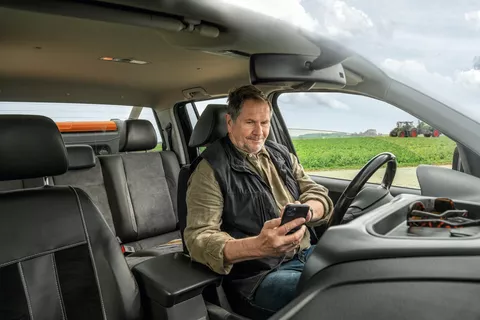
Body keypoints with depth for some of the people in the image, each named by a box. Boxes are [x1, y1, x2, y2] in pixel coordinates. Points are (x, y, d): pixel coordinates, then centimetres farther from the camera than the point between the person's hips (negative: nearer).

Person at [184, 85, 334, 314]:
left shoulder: (281, 154, 11)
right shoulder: (211, 169, -9)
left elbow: (320, 196, 7)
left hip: (307, 254, 8)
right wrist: (257, 246, -36)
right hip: (260, 274, -7)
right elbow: (199, 238, -18)